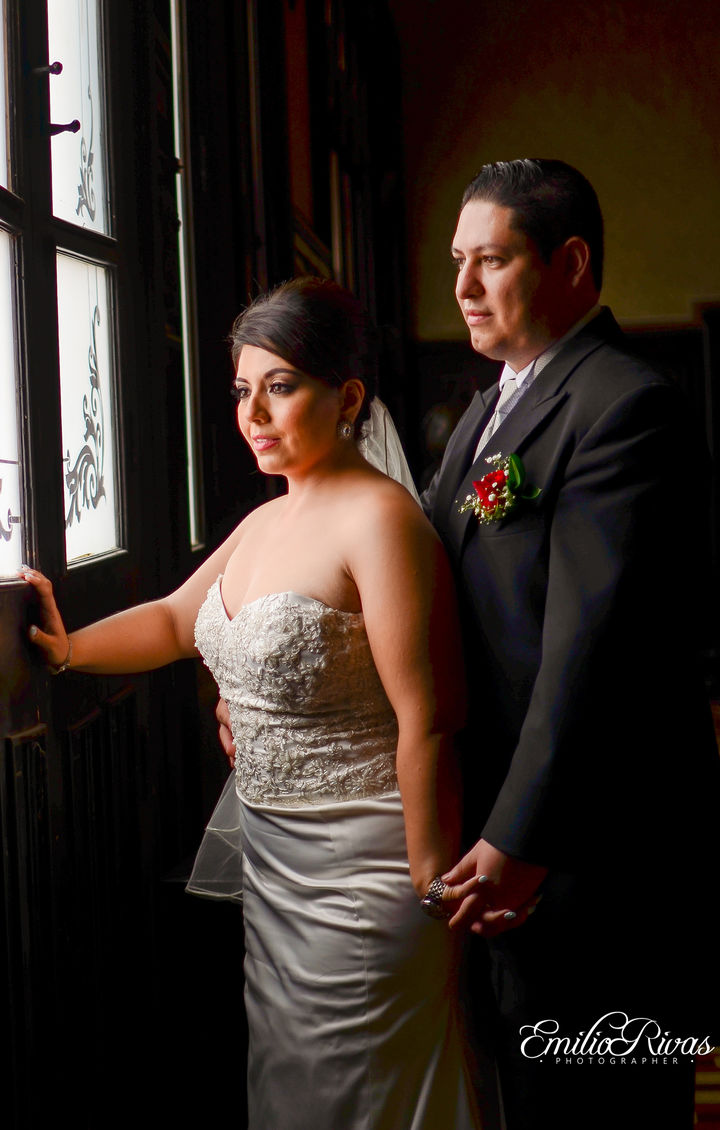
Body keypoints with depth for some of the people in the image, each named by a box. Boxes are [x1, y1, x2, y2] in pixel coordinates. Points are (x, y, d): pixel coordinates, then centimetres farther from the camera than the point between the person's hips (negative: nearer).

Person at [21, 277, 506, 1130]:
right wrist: (69, 647, 4)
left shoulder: (380, 518, -20)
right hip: (269, 858, 9)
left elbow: (427, 724, -22)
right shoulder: (265, 520, 8)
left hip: (361, 868, -8)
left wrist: (434, 895, -20)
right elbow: (178, 620, 20)